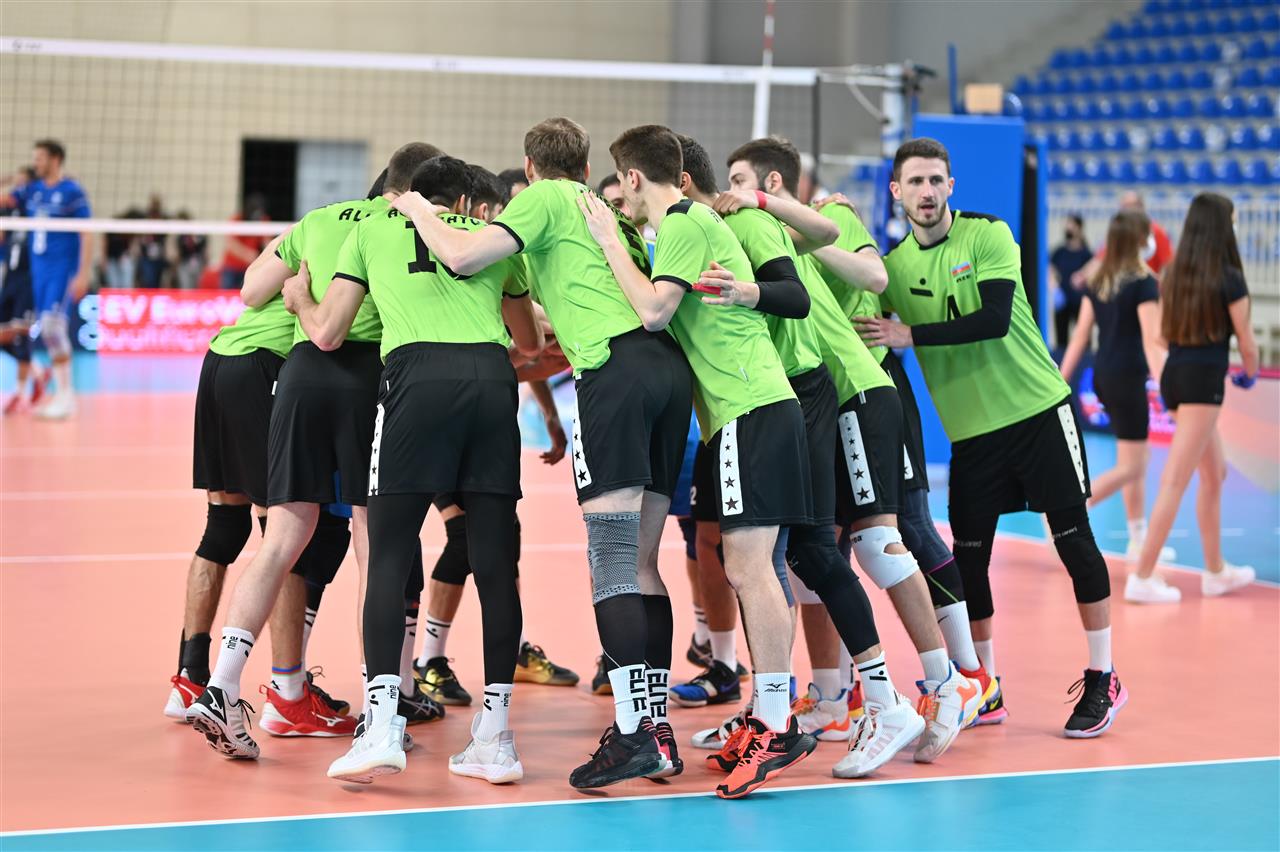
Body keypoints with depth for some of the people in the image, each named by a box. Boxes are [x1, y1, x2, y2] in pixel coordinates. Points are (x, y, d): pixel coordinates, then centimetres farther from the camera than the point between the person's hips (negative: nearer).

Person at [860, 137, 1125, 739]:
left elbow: (995, 321, -21)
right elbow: (869, 339, 11)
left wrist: (910, 335, -22)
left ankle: (1102, 679, 10)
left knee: (1074, 539, -1)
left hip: (1038, 409, -4)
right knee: (968, 557, 2)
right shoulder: (893, 265, 2)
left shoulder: (988, 235, -9)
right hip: (969, 430, 4)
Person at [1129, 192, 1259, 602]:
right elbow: (1246, 342, -3)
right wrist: (1249, 371, 19)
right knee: (1175, 481, -7)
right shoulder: (1229, 279, -9)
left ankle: (1216, 572, 29)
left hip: (1173, 374, 8)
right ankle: (1143, 577, -10)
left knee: (1214, 473, 21)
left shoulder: (1174, 275, 9)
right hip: (1204, 380, -7)